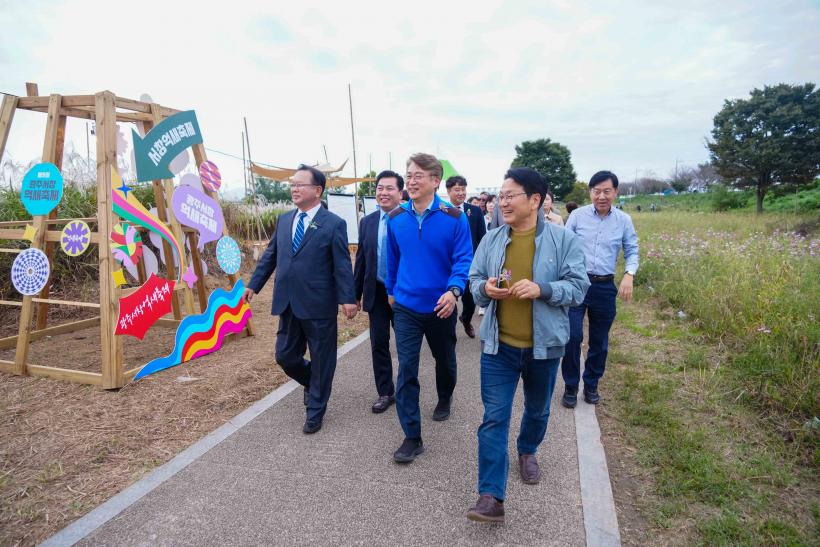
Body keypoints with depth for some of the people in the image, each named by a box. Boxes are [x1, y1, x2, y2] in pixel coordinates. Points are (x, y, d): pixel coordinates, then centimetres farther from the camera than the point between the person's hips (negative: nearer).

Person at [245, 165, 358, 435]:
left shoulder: (333, 224, -8)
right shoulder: (284, 220, 9)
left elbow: (343, 265, -10)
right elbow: (270, 256, 16)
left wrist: (348, 298, -15)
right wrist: (253, 284, 14)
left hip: (319, 305, -5)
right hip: (288, 304, 6)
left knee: (321, 360, 8)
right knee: (285, 356, 12)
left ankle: (315, 411, 28)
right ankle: (314, 383, 42)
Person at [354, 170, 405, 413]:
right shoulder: (367, 222, 5)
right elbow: (360, 259, 9)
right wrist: (355, 294, 9)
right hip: (376, 293, 4)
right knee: (378, 344, 9)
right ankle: (385, 392, 25)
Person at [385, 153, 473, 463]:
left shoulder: (454, 218, -13)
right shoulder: (396, 219, -3)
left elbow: (463, 259, -14)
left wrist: (454, 290, -31)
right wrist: (391, 290, 18)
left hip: (441, 306, -1)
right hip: (406, 307, 1)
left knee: (445, 360, 21)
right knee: (406, 370, -3)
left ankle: (444, 400, 51)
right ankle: (412, 437, 7)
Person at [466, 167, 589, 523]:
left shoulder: (563, 239, -9)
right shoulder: (491, 240, 0)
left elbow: (578, 287, -10)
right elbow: (474, 280, 7)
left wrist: (542, 289, -27)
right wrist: (485, 289, -17)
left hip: (543, 346, -1)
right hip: (498, 345, 1)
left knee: (538, 410, 21)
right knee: (494, 417, -1)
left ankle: (527, 451, 52)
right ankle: (491, 496, 6)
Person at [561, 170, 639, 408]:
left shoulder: (624, 220, 1)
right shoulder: (577, 215, -3)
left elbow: (632, 251, 7)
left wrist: (629, 275, -11)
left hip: (605, 287, 2)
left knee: (600, 340, 12)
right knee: (572, 336, -6)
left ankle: (591, 384, 32)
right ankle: (571, 386, 13)